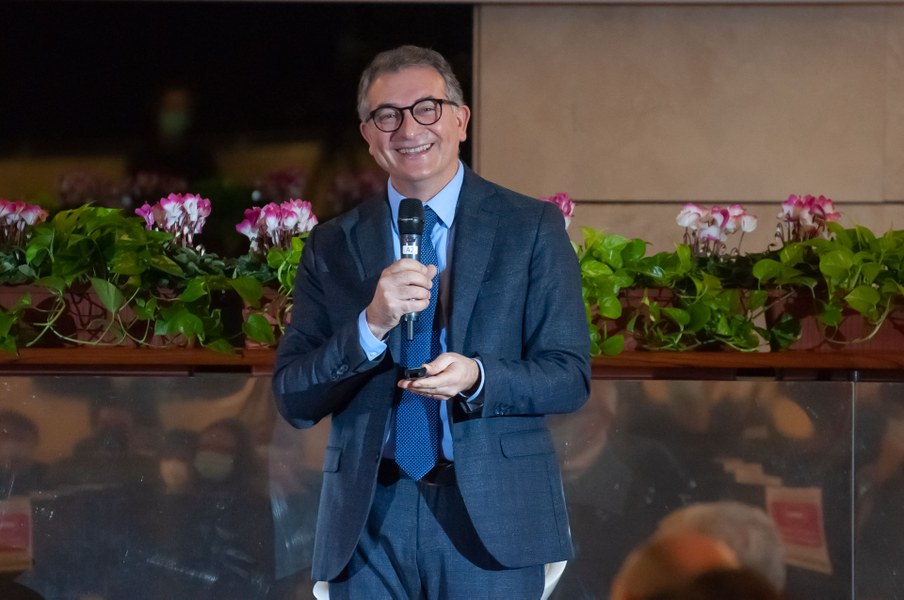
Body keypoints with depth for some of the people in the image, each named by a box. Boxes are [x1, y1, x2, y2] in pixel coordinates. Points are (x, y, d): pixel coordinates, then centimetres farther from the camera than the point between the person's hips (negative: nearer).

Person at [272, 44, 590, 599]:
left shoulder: (532, 227, 5)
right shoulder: (332, 247, 10)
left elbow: (571, 378, 1)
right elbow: (293, 401, 3)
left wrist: (476, 377, -18)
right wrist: (371, 325, -14)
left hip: (491, 515, -1)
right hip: (370, 517, 2)